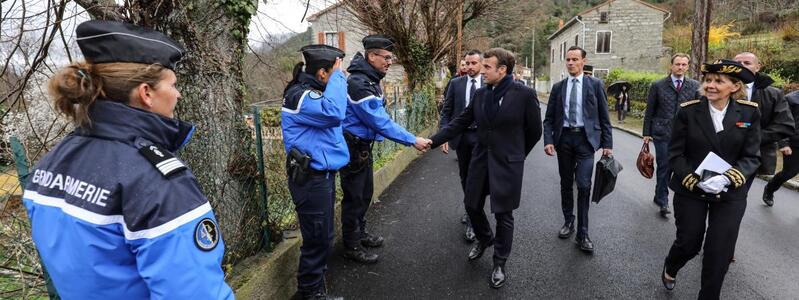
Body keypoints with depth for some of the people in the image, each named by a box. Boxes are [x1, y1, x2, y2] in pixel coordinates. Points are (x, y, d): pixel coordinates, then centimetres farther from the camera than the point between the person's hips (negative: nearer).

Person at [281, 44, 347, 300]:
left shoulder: (312, 92, 15)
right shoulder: (299, 95, -20)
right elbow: (333, 113, -35)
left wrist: (339, 79, 3)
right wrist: (338, 77, -24)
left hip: (321, 173, 10)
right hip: (311, 178, -10)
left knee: (323, 236, 19)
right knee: (317, 238, 1)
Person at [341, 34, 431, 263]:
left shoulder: (371, 79, 7)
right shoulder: (359, 84, -25)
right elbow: (381, 122, -27)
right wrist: (413, 141, -24)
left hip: (363, 145, 10)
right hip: (352, 147, -10)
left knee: (365, 192, 20)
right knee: (354, 197, 3)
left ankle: (360, 233, 38)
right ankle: (351, 246, 19)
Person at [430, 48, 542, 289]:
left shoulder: (525, 94, -13)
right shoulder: (480, 94, 2)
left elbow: (534, 131, -3)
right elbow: (460, 123, 4)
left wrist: (516, 155, 7)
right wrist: (433, 141, -4)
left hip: (507, 164, -5)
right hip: (480, 160, 5)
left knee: (503, 215, 7)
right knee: (472, 206, 15)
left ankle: (499, 263, 27)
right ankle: (484, 239, 46)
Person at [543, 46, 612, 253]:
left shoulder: (595, 85, 2)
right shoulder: (558, 87, 8)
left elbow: (604, 117, 2)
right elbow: (549, 118, 6)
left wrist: (607, 144, -2)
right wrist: (548, 140, -7)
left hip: (586, 139, -2)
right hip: (563, 138, 3)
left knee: (584, 185, -9)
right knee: (566, 184, 11)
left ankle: (582, 233, 2)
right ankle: (568, 222, 29)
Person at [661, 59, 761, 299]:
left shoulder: (749, 113, -4)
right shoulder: (688, 111, -8)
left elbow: (751, 157, -4)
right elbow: (675, 154, -6)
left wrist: (727, 178, -21)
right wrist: (696, 180, -19)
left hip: (730, 194, 1)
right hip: (690, 190, -1)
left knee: (719, 252, 4)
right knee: (689, 243, 8)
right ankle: (670, 268, 42)